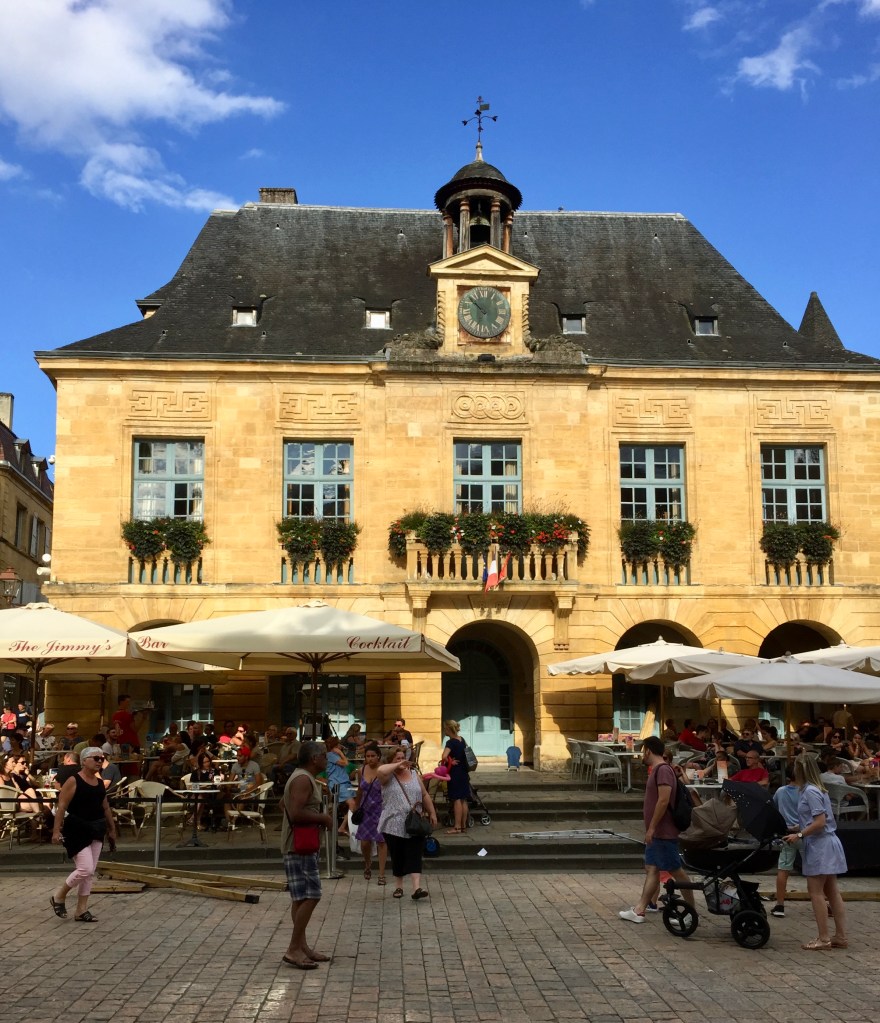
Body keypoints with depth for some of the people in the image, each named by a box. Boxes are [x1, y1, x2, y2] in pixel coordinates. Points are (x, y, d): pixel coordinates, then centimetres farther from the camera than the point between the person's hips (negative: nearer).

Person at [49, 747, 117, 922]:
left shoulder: (100, 783, 10)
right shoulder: (73, 781, -11)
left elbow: (106, 808, 17)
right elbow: (61, 807, -14)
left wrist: (111, 830, 19)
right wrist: (56, 830, -21)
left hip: (96, 830, 7)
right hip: (77, 830, -7)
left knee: (90, 872, 7)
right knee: (85, 869, -12)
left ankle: (81, 910, 15)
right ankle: (58, 897, 11)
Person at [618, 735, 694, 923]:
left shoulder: (663, 770, -17)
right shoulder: (657, 769, 15)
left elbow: (663, 800, -25)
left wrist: (652, 827, -21)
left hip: (664, 832, -10)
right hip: (656, 833, 10)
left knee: (676, 870, -2)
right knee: (651, 869, 8)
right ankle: (639, 910, 9)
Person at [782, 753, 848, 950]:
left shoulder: (810, 792, -17)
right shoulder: (815, 789, 12)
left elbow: (820, 822, -21)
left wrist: (799, 835, -15)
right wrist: (795, 830, 15)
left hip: (820, 846, -10)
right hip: (827, 845, 10)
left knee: (816, 891, -4)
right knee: (832, 891, 11)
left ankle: (823, 939, -1)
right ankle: (840, 936, 15)